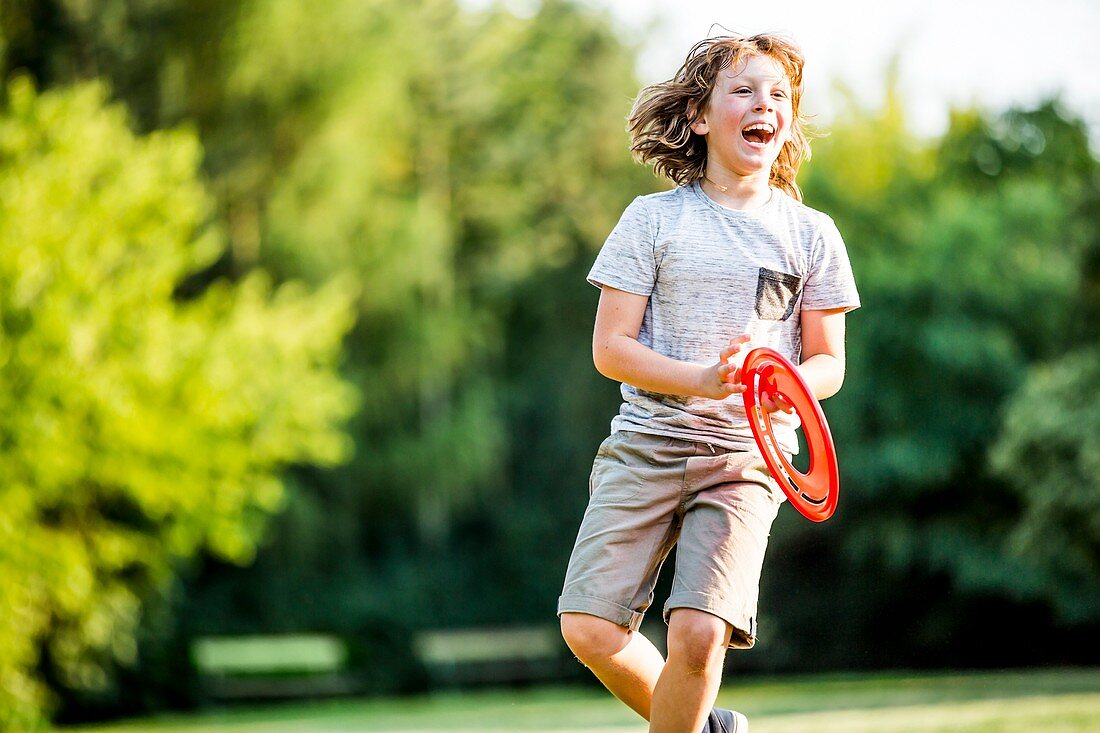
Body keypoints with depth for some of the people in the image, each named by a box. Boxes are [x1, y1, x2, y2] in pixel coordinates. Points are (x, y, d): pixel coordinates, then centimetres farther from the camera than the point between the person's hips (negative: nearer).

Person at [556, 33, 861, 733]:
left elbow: (829, 361, 10)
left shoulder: (812, 234, 7)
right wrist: (706, 378, -17)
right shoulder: (653, 218, 4)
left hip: (746, 455, 0)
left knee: (699, 632, -20)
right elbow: (611, 347, -1)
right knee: (590, 629, -10)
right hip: (647, 440, 1)